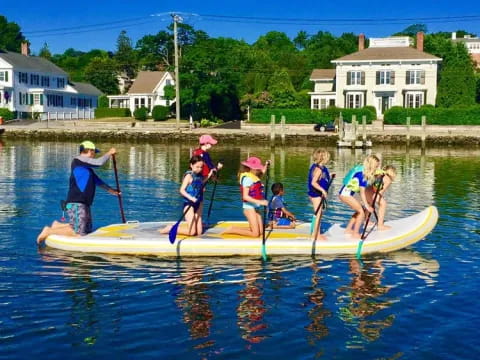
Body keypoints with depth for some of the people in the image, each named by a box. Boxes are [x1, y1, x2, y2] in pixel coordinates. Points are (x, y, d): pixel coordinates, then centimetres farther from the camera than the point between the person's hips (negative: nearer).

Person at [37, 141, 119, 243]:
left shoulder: (87, 167, 20)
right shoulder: (78, 160, -9)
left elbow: (96, 180, 31)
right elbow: (99, 162, -17)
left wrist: (110, 190, 32)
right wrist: (109, 153, -1)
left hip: (84, 204, 11)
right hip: (76, 204, -11)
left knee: (88, 230, 16)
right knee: (79, 233, -15)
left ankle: (58, 226, 22)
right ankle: (49, 231, -3)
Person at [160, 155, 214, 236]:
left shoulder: (200, 176, 8)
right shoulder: (189, 175, -11)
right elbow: (182, 190, -17)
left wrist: (209, 175, 16)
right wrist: (191, 198, -31)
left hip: (198, 205, 7)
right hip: (189, 204, -7)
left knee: (199, 232, 4)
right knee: (192, 232, -14)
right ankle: (171, 229, 4)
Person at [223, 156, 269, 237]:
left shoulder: (254, 177, 10)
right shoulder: (247, 178, -16)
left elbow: (262, 173, 37)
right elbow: (245, 196, -23)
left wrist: (266, 165, 22)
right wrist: (259, 202, -27)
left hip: (256, 207, 9)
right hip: (249, 207, -9)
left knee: (260, 232, 8)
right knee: (255, 234, -11)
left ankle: (234, 228, 16)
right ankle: (232, 230, 0)